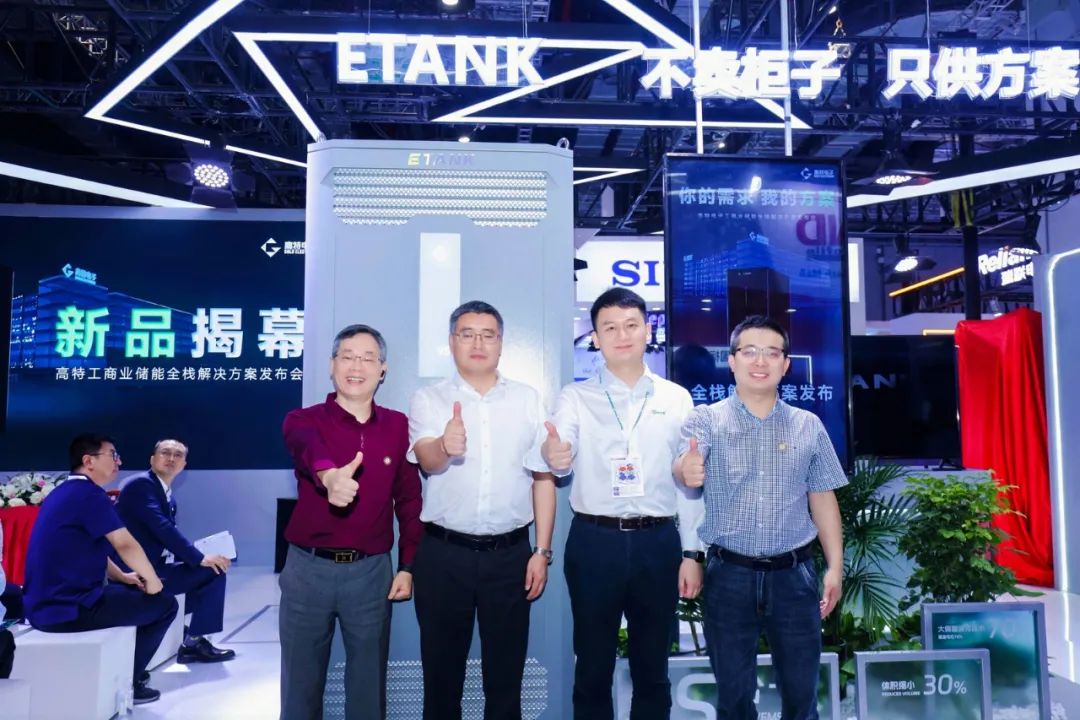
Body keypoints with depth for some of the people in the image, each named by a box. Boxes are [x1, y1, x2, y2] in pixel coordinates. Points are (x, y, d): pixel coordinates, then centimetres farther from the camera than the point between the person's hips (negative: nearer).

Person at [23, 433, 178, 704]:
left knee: (130, 591, 28)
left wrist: (123, 577, 19)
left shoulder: (65, 492, 14)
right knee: (164, 604, 0)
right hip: (68, 608, -10)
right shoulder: (90, 494, -17)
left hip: (47, 603, 10)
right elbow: (125, 544, -21)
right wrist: (152, 580, -5)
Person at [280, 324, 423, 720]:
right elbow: (308, 448, -30)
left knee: (369, 683, 12)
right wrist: (328, 474, -52)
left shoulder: (398, 425, 2)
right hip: (308, 569, -1)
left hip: (371, 571, 1)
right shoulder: (304, 420, -5)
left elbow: (409, 500, 7)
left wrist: (407, 566, 1)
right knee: (301, 681, 13)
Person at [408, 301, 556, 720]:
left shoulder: (527, 399, 4)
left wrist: (542, 551, 0)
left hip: (510, 554, 1)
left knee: (506, 674, 13)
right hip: (443, 553, -1)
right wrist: (444, 447, -41)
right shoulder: (428, 399, 0)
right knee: (441, 671, 13)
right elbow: (426, 460, -18)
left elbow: (543, 478, 5)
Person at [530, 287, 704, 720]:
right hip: (594, 542, -1)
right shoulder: (575, 398, 0)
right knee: (592, 667, 12)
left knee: (652, 668, 16)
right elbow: (559, 460, -16)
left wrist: (692, 553, 3)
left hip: (658, 542, 2)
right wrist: (550, 455, -39)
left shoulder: (677, 399, 4)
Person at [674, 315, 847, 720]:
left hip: (794, 574, 2)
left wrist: (835, 566, 1)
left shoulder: (808, 426, 4)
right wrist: (687, 471, -47)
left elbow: (822, 499, 8)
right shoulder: (706, 419, -4)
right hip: (729, 575, -1)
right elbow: (685, 465, -23)